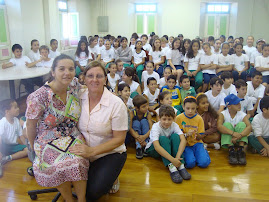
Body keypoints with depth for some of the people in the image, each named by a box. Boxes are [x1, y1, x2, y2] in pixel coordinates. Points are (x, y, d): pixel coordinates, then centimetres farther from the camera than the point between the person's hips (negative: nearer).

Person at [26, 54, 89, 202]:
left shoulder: (75, 85, -6)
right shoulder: (39, 97, -20)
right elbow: (31, 125, -5)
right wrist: (33, 147, 7)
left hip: (73, 138, 3)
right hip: (49, 142, -3)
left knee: (78, 161, -26)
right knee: (60, 166, -28)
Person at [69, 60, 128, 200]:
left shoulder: (116, 104, -17)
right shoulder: (78, 98, -5)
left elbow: (119, 139, -14)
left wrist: (92, 151, -25)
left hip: (110, 153, -4)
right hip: (83, 152, 4)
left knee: (91, 192, -19)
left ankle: (111, 177, 13)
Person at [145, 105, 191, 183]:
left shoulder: (174, 125, -16)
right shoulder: (156, 127, -27)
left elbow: (183, 140, -29)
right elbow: (156, 146, -41)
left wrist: (177, 157, -43)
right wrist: (172, 159, -49)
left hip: (168, 148, 4)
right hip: (152, 150, -3)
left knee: (175, 136, -26)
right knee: (163, 138, -34)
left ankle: (181, 166, -33)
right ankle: (171, 168, -44)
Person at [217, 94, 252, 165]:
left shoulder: (243, 115, -5)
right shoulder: (223, 114, -8)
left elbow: (249, 127, -23)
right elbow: (219, 126, -27)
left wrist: (239, 135, -41)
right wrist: (233, 133, -41)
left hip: (239, 140, 1)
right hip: (227, 139, -1)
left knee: (241, 124, -22)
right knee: (227, 124, -24)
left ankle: (241, 150, -32)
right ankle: (231, 150, -36)